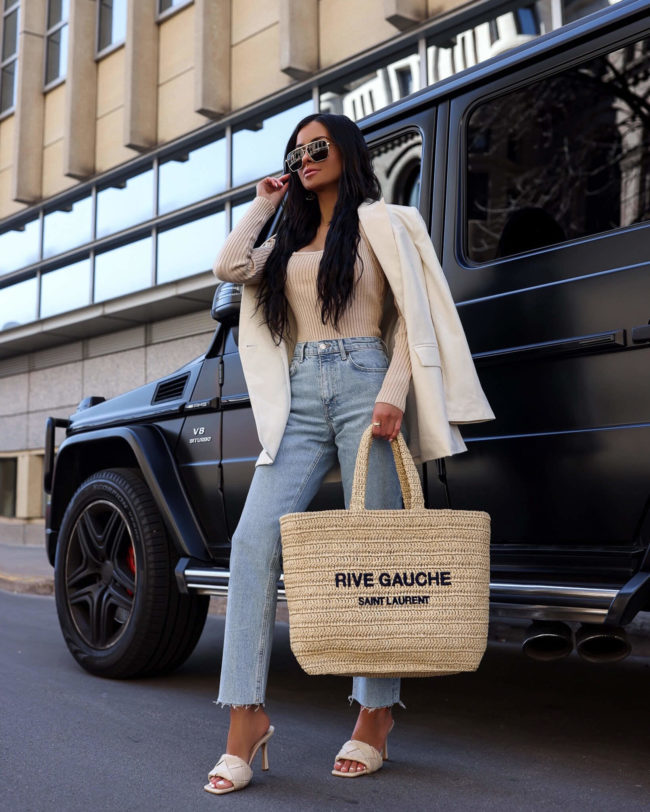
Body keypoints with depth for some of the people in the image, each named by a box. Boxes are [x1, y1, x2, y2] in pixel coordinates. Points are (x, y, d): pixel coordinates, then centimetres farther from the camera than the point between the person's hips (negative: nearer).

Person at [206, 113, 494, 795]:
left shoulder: (378, 221, 10)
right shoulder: (289, 240, 26)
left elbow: (415, 314, 0)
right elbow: (228, 266, 10)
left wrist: (393, 393, -13)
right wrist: (264, 204, 20)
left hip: (363, 385, -4)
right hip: (299, 396, 5)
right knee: (255, 538, -13)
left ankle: (375, 712, 9)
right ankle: (246, 715, -11)